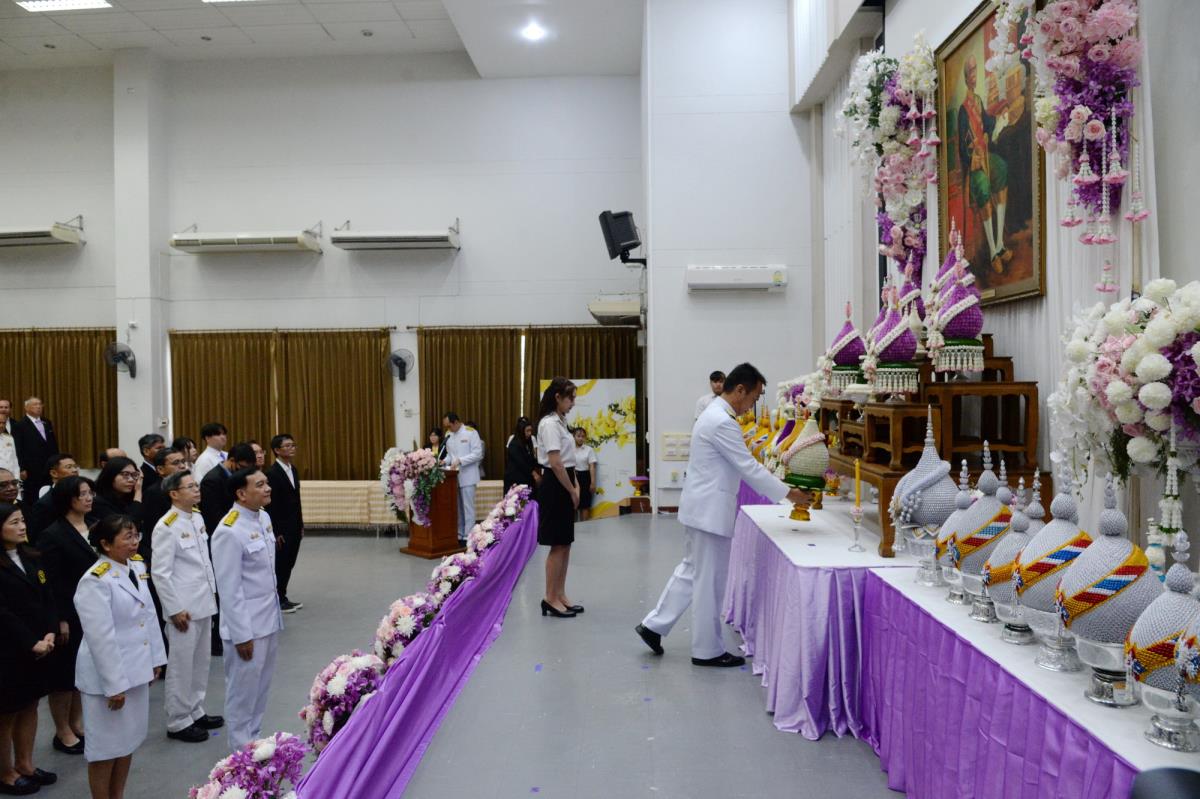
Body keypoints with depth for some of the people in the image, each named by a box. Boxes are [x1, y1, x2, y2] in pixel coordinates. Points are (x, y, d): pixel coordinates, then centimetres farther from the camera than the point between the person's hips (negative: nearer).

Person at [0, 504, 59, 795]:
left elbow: (47, 598, 7)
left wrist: (50, 634, -5)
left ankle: (25, 764, 26)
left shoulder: (31, 557, 8)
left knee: (30, 706, 14)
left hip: (38, 647, 7)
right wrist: (31, 643, -15)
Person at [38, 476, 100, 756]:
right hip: (70, 614, -6)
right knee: (65, 672, 7)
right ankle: (63, 732, 22)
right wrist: (60, 620, -17)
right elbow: (52, 582, -15)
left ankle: (77, 724, 32)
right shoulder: (53, 535, -13)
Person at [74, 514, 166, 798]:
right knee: (105, 746, 8)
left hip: (136, 669, 8)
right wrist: (113, 685, -19)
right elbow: (100, 638, -21)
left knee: (128, 739, 19)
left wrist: (156, 659, 11)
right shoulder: (95, 581, -21)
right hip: (107, 675, -7)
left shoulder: (137, 567, 2)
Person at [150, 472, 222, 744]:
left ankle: (195, 712, 32)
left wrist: (212, 592, 13)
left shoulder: (197, 518, 6)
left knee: (201, 661, 17)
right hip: (184, 608, -7)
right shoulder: (167, 527, -16)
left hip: (203, 603, 7)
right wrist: (175, 610, -15)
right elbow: (160, 572, -16)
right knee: (181, 665, 4)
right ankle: (178, 722, 18)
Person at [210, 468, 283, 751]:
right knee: (243, 688, 8)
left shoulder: (264, 517, 3)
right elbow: (229, 589, -19)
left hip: (269, 618, 7)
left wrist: (275, 608, 14)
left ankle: (254, 739, 35)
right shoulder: (229, 531, -21)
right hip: (246, 623, -7)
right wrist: (242, 634, -15)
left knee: (261, 685, 19)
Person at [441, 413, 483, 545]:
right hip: (454, 476, 6)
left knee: (468, 507, -3)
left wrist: (460, 460, -20)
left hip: (467, 476, -6)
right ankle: (459, 535, 17)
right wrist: (446, 461, -2)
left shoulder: (470, 432, -8)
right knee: (457, 508, 10)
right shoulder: (448, 434, 9)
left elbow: (478, 454, -12)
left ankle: (468, 536, 1)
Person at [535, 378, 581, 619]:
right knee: (558, 546, -4)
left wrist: (575, 486, 9)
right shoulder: (550, 424, -16)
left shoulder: (560, 422, 14)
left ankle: (560, 595, 19)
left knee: (565, 544, 12)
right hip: (555, 487, -10)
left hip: (563, 486, 10)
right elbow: (555, 463, -21)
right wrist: (572, 491, -14)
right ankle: (550, 598, 5)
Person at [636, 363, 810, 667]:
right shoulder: (722, 422, -21)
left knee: (691, 571, 18)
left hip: (702, 508, 10)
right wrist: (787, 493, -13)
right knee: (709, 582, 1)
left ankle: (654, 625, 23)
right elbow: (748, 467, -20)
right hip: (710, 511, -10)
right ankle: (707, 650, 13)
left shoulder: (714, 414, 12)